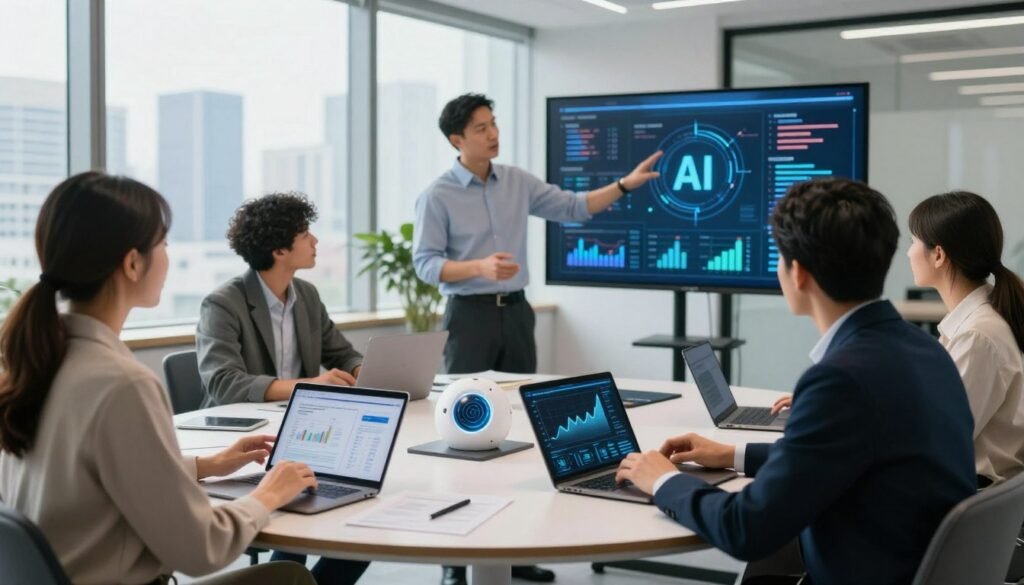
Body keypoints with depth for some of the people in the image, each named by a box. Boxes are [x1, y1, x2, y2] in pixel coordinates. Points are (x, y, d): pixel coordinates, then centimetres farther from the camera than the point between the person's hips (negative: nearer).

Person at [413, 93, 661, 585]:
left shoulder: (517, 182, 8)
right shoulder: (437, 196, -7)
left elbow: (571, 207, 9)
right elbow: (425, 263, -10)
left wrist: (625, 184, -2)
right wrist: (480, 267, -25)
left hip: (516, 311, 6)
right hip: (470, 314, -5)